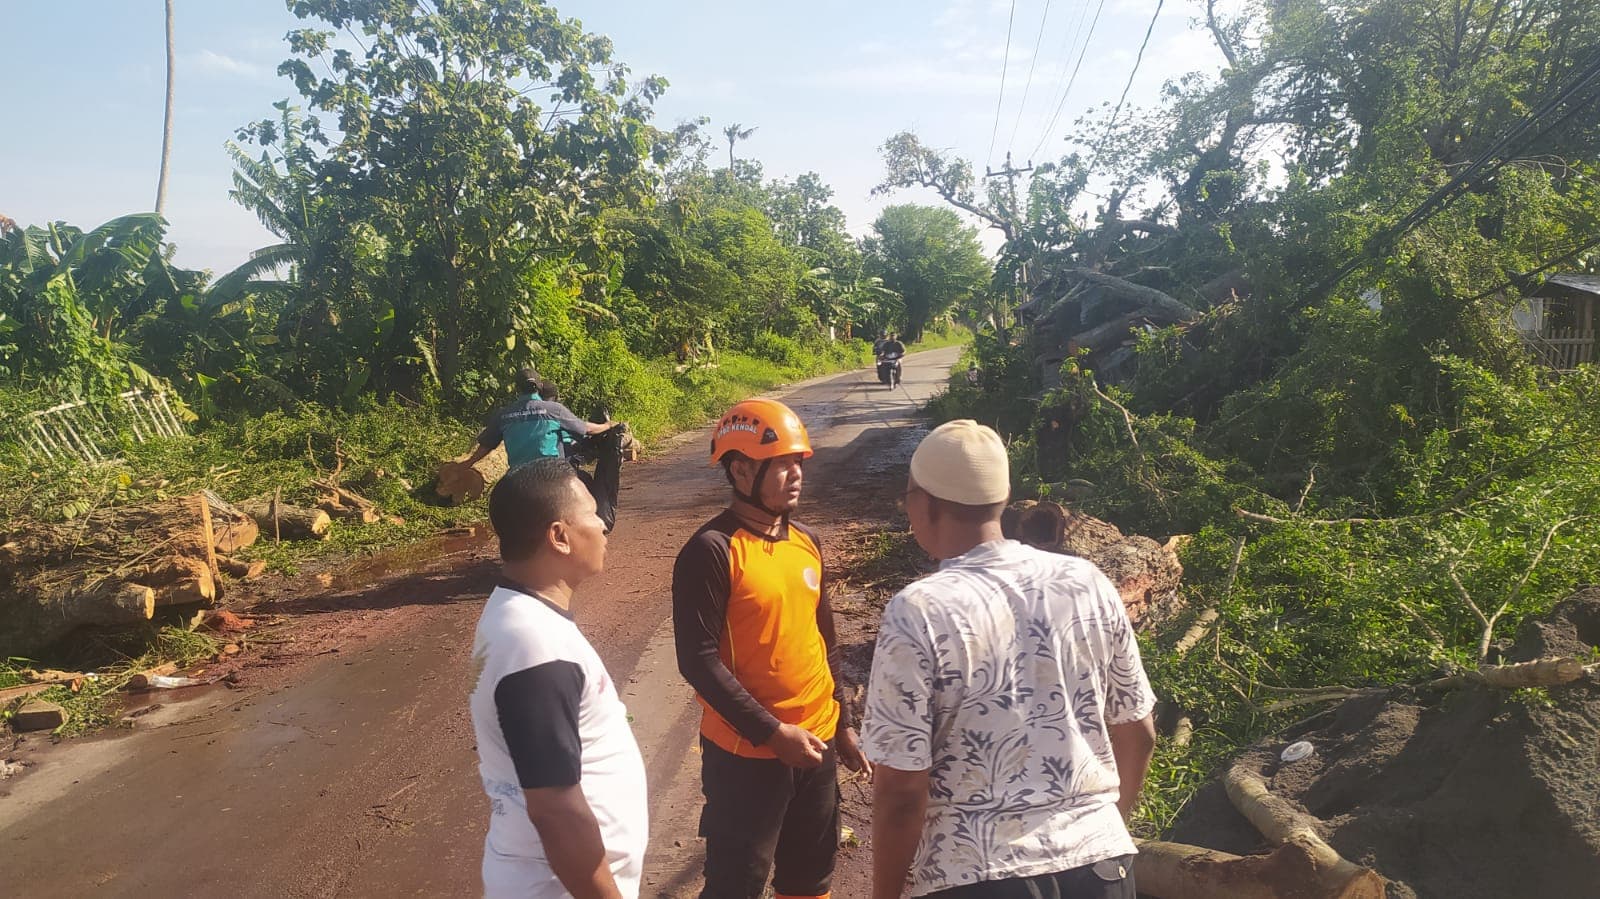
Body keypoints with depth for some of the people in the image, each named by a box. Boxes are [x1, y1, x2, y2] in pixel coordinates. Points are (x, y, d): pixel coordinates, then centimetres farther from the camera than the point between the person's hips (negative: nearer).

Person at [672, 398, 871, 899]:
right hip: (747, 752, -6)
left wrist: (843, 724, 14)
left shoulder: (807, 542, 4)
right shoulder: (711, 551, -17)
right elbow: (698, 661, -19)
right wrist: (772, 732, -19)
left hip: (817, 743, 6)